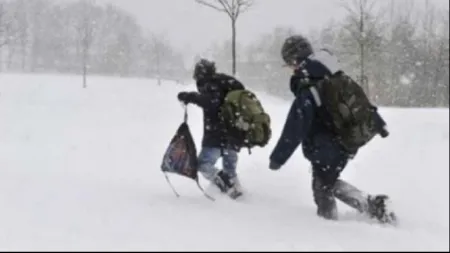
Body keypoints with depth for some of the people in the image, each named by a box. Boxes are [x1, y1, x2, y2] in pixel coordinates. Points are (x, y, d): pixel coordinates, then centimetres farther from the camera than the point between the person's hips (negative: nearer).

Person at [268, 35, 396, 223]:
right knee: (330, 182, 24)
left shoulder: (306, 93, -24)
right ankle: (372, 204, 17)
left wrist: (278, 158, -17)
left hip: (326, 151, -8)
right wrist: (379, 123, 23)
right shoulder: (336, 78, 0)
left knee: (322, 189, 10)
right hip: (348, 142, 8)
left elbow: (294, 130, -24)